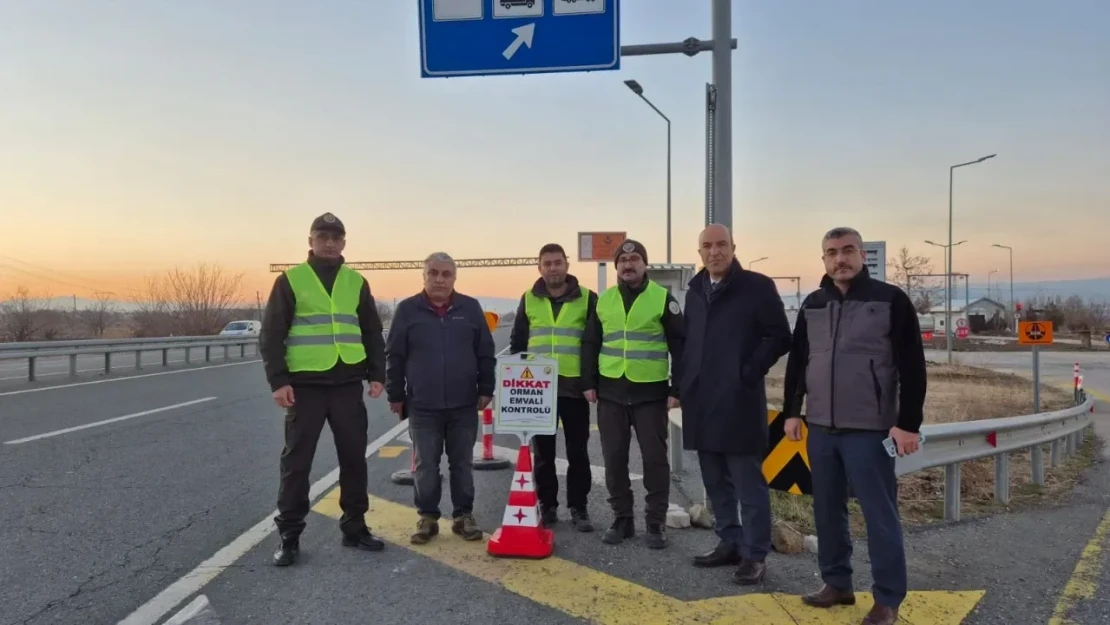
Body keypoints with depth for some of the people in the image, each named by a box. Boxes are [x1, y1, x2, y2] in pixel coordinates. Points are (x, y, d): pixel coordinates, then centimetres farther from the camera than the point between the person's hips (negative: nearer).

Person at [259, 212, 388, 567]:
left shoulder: (356, 282, 10)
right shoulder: (290, 281, 0)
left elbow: (372, 333, 13)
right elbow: (271, 335, -3)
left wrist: (377, 374, 3)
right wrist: (278, 380, -11)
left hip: (348, 385, 3)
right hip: (305, 385, -3)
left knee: (354, 458, 8)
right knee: (297, 461, 2)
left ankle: (354, 527, 22)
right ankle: (289, 535, 12)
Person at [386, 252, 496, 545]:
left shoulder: (470, 308, 3)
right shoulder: (407, 309, -1)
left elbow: (486, 353, 7)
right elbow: (394, 356, 2)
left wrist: (485, 390, 4)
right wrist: (395, 395, 2)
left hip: (464, 405, 1)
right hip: (422, 406, -1)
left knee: (462, 464, 9)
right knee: (425, 466, 6)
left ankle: (464, 516, 20)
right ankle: (427, 518, 19)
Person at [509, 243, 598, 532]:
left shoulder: (587, 299, 0)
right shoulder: (529, 300, 7)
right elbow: (517, 343, 11)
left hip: (575, 387, -2)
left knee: (577, 452, 4)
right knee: (543, 452, 9)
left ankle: (578, 508, 15)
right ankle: (547, 506, 20)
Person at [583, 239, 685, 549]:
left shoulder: (663, 298, -2)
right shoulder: (603, 300, 9)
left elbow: (680, 346, -2)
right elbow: (591, 344, 14)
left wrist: (677, 388, -7)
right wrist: (590, 383, 5)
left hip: (651, 391, -3)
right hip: (611, 391, 3)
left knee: (654, 458, 1)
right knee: (614, 458, 7)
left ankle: (656, 522, 13)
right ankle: (622, 518, 20)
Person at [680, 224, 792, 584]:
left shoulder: (757, 286, -5)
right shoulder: (695, 291, 15)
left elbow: (780, 337, -8)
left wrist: (750, 372, -13)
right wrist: (685, 382, 10)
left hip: (739, 401, -7)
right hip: (702, 402, 7)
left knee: (749, 483, 0)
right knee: (716, 482, 14)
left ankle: (754, 555, 9)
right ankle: (730, 543, 26)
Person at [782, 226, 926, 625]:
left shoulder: (891, 300, -5)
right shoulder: (813, 305, 10)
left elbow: (912, 367, -9)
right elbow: (797, 362, 16)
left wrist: (908, 423, -13)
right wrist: (792, 411, 11)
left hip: (869, 429, -5)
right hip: (821, 428, 5)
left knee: (879, 515, 0)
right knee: (827, 510, 12)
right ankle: (837, 583, 26)